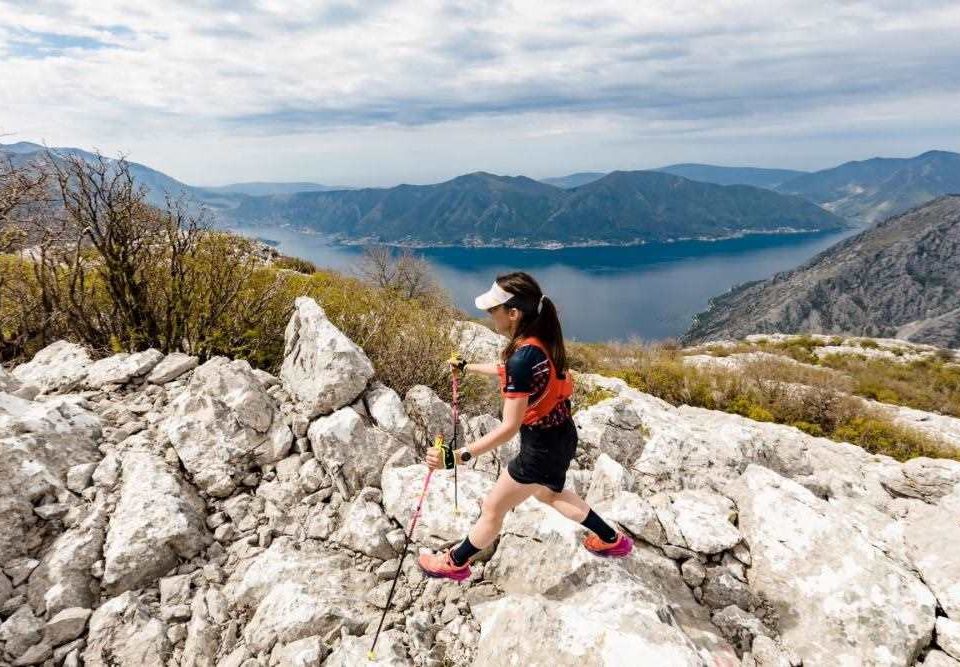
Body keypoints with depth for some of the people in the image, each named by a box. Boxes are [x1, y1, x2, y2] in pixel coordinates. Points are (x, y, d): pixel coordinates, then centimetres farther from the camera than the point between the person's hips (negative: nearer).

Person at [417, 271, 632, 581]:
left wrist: (457, 456, -34)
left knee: (492, 508, 14)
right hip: (561, 435, 9)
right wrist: (468, 366, 25)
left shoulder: (523, 357, -32)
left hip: (543, 446, -9)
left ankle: (456, 563, 39)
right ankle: (611, 539, 50)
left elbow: (509, 427, -30)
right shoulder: (539, 339, -6)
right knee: (549, 493, 36)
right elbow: (508, 370, 16)